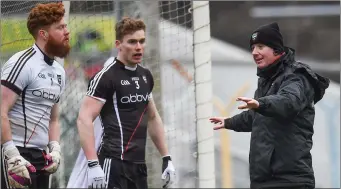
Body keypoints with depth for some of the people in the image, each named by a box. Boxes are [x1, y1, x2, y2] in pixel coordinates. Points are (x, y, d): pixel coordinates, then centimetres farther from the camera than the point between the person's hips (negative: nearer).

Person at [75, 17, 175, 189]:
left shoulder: (145, 76, 14)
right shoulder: (106, 77, -9)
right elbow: (84, 119, -16)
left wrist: (166, 158, 21)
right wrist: (93, 164, -24)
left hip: (139, 165, 8)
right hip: (114, 163, -8)